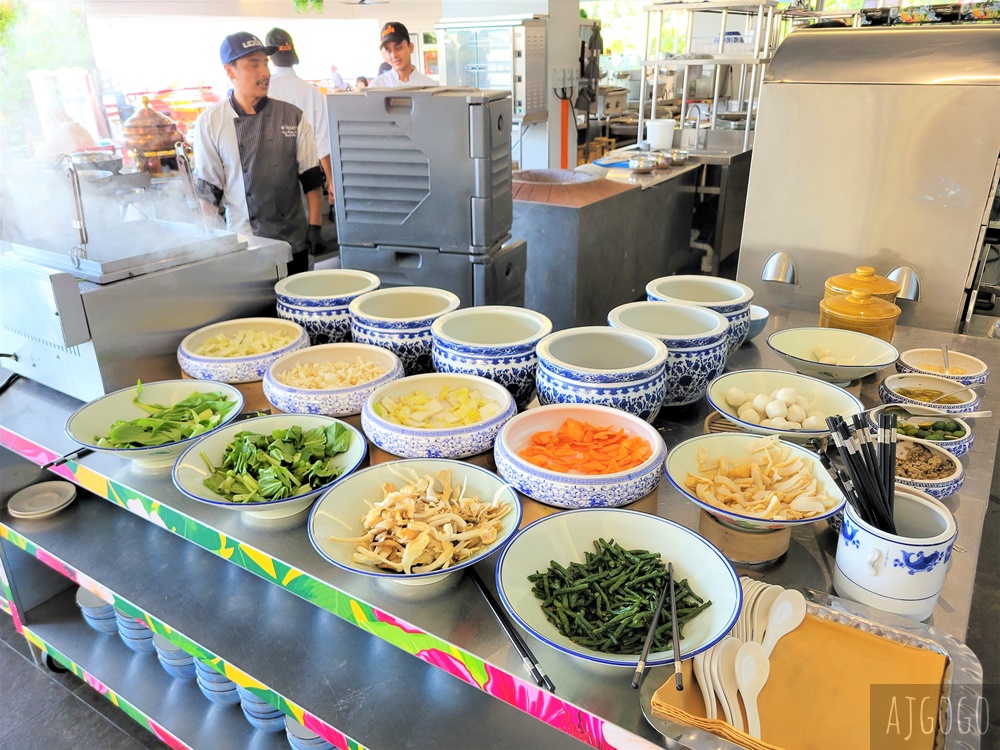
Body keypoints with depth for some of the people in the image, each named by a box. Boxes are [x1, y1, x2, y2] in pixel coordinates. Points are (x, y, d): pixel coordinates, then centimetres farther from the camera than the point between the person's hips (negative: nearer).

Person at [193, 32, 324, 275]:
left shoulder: (292, 117, 1)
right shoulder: (210, 123, -1)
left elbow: (311, 178, 3)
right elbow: (208, 189, 1)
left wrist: (315, 227, -3)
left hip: (293, 241, 1)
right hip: (240, 245, -1)